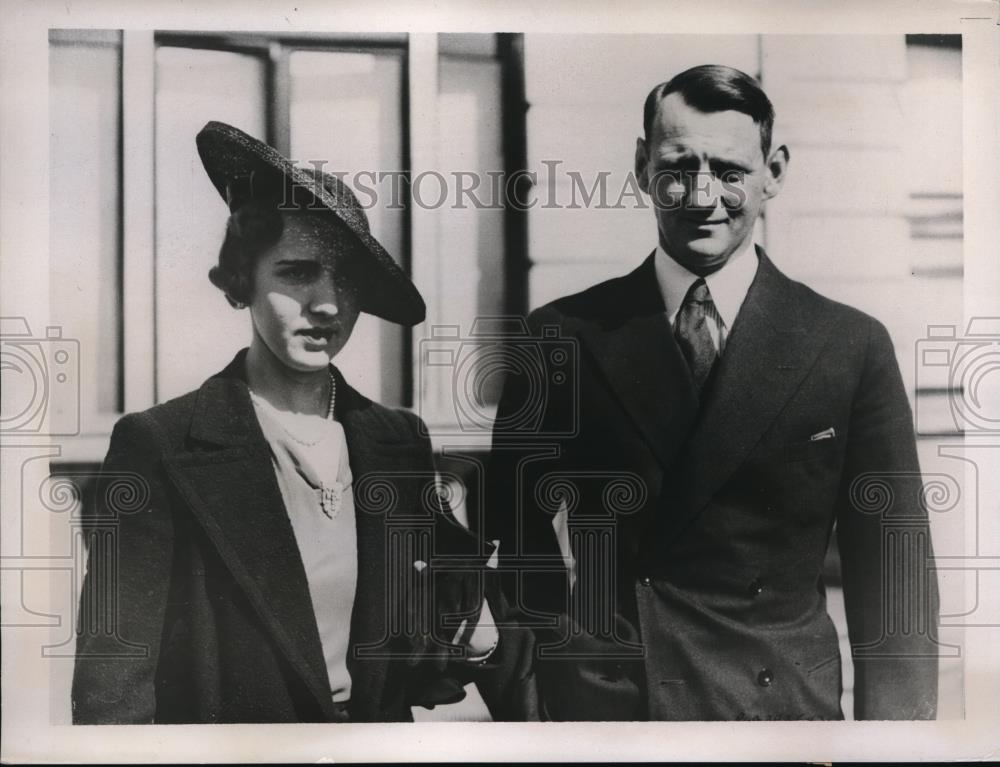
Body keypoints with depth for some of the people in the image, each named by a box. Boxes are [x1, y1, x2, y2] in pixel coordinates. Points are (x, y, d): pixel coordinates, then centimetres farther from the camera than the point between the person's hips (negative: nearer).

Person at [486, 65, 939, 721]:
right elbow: (512, 536, 2)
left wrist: (893, 722, -10)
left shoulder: (852, 347, -5)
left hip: (782, 700, 0)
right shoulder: (561, 336, -5)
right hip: (593, 705, 0)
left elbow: (895, 588, -4)